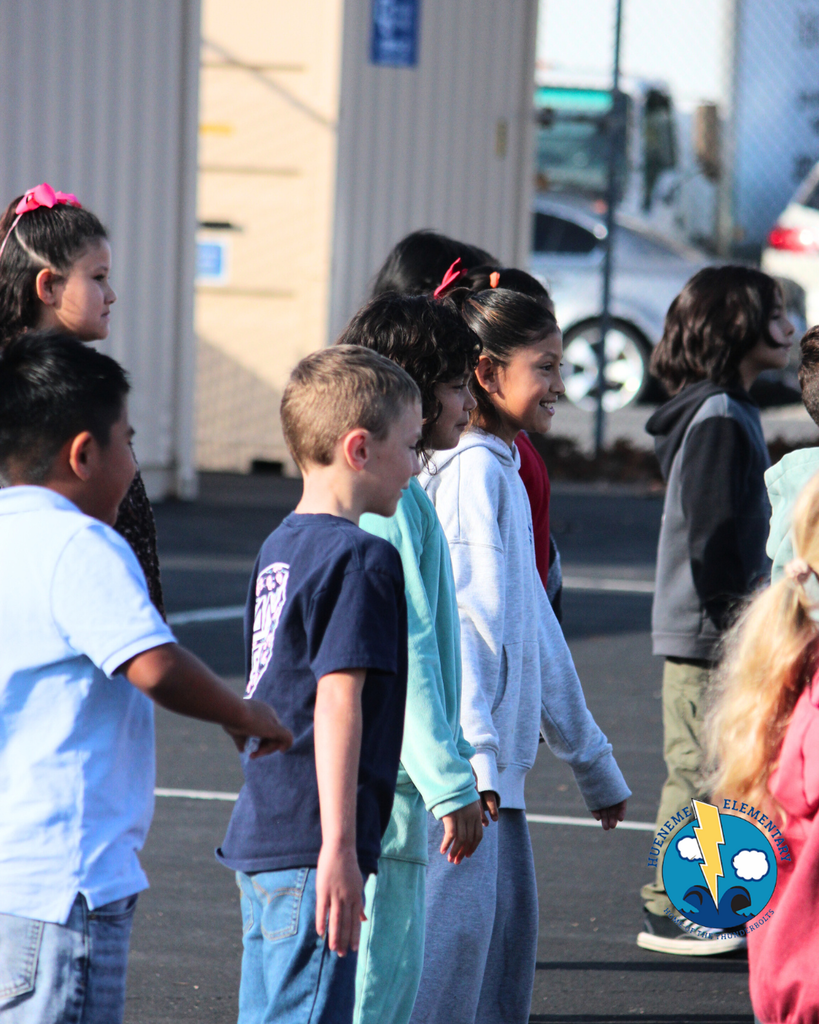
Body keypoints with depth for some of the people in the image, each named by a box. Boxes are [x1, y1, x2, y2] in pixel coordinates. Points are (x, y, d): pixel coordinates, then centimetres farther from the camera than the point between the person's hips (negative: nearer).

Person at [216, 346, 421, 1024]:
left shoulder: (279, 549, 15)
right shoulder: (361, 559, -12)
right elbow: (338, 702, -19)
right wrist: (338, 848, -21)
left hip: (258, 837, 9)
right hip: (310, 847, -9)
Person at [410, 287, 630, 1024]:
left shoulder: (504, 471, 19)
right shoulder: (470, 470, -11)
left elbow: (539, 638, 24)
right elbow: (459, 622, -20)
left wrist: (593, 761, 27)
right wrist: (473, 758, -27)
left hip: (499, 760, 10)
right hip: (465, 753, -10)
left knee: (509, 932, 10)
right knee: (457, 923, -12)